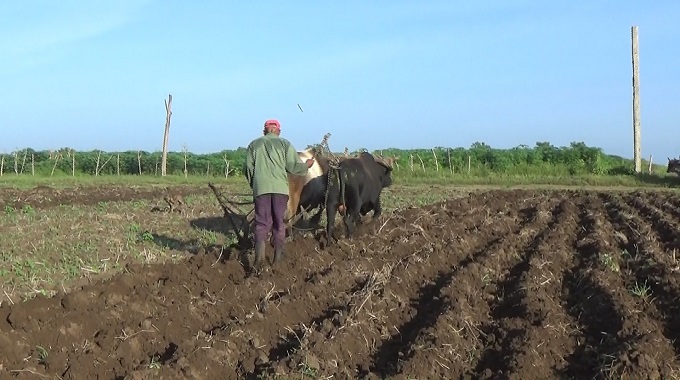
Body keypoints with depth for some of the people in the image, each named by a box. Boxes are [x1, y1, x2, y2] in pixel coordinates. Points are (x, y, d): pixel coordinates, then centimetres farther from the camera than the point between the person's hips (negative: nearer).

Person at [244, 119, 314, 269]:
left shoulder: (254, 144, 13)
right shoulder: (284, 143, 8)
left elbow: (249, 168, 9)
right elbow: (293, 166, 2)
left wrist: (253, 185, 23)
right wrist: (306, 165, 21)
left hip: (260, 187, 1)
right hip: (280, 187, -1)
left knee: (262, 223, 3)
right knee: (279, 223, 11)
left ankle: (259, 255, -16)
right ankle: (278, 258, 14)